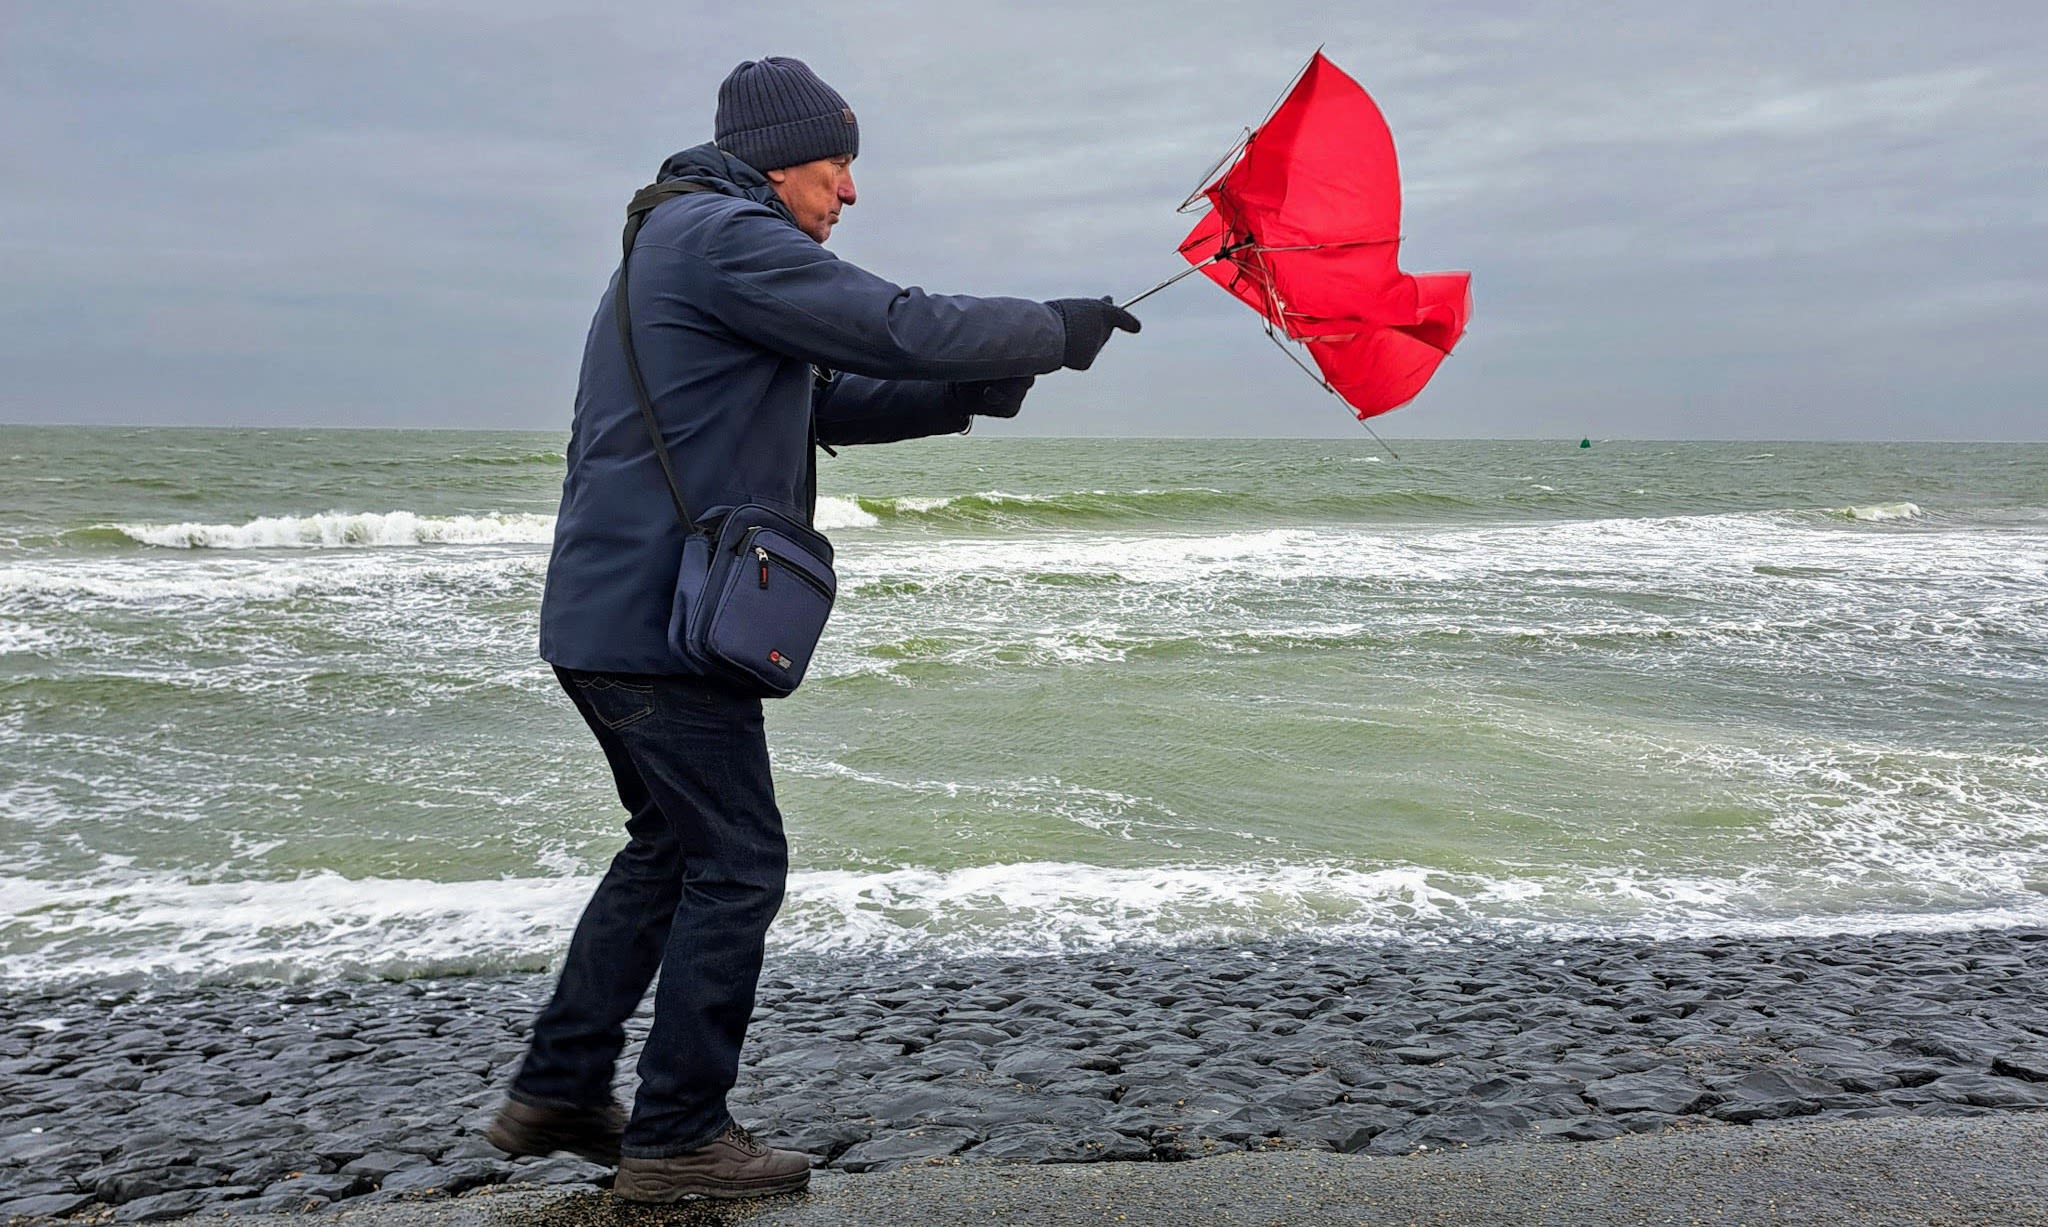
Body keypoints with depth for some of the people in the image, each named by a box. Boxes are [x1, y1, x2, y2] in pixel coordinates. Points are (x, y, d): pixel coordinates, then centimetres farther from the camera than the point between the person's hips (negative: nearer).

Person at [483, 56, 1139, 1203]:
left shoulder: (684, 239, 23)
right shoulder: (730, 238, -12)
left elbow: (834, 401, 20)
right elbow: (903, 328, -19)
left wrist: (982, 390, 8)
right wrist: (1060, 328, -4)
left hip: (608, 612, 11)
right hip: (661, 623, -11)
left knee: (670, 846, 20)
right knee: (736, 864, -2)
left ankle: (558, 1093, 27)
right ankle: (678, 1136, 7)